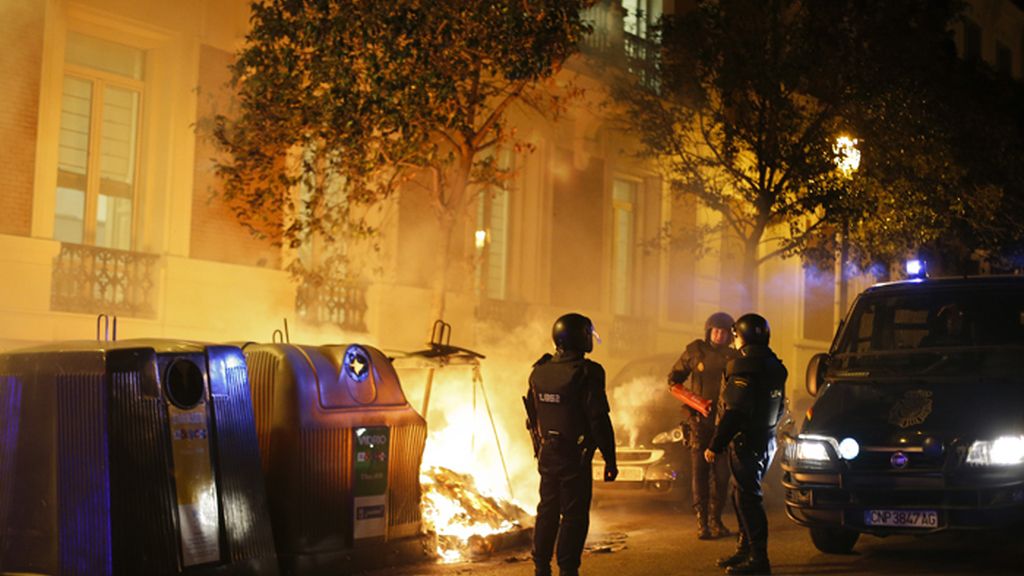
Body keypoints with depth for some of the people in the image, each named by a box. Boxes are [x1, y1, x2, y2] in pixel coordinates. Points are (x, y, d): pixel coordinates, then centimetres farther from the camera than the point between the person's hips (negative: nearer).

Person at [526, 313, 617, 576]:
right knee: (574, 515, 1)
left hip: (547, 454, 7)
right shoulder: (586, 373, -15)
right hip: (575, 456, -7)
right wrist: (610, 459, -12)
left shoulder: (539, 371, 6)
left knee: (547, 510, 16)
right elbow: (599, 420, -17)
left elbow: (532, 415, 12)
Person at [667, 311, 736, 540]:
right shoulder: (695, 350, 2)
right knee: (700, 472, -5)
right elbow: (675, 376, 12)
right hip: (699, 420, -2)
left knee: (722, 473, 2)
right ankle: (701, 522, -4)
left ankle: (716, 520, 13)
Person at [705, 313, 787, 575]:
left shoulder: (745, 366, -17)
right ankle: (745, 550, 27)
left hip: (747, 443, -10)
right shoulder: (774, 367, 14)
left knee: (748, 499, -7)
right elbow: (779, 408, 21)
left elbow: (735, 412, -22)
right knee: (744, 497, 19)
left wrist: (715, 445, -20)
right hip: (766, 441, 10)